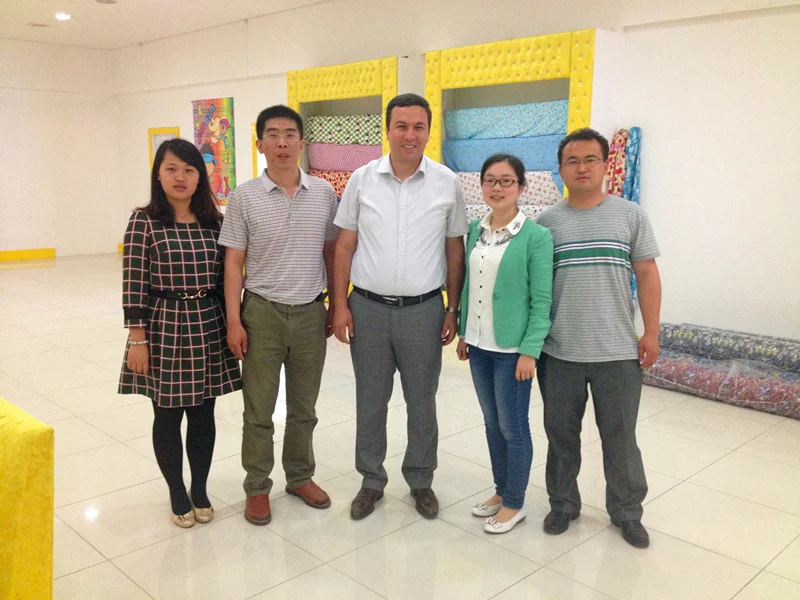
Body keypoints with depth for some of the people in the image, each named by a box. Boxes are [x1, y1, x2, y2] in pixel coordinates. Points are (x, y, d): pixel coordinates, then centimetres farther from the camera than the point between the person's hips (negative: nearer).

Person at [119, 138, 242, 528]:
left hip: (207, 328, 3)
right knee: (167, 416, 9)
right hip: (164, 328, -3)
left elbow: (224, 277, 8)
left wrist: (230, 324, 7)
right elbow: (133, 285, -9)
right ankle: (177, 494, 27)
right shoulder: (144, 222, -7)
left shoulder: (213, 221, 4)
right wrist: (138, 338, -12)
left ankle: (200, 490, 30)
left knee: (203, 413, 12)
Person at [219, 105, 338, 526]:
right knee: (259, 410, 7)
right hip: (262, 313, -2)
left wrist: (337, 304, 8)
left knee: (304, 407, 15)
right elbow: (233, 262, -3)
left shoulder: (323, 193, 1)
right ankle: (257, 487, 24)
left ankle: (300, 477, 33)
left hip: (310, 313, 2)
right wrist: (234, 321, -8)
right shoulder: (245, 197, -4)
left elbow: (331, 251, 9)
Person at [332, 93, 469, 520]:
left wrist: (453, 310, 1)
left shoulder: (447, 184, -1)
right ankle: (371, 481, 29)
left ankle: (421, 481, 30)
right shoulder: (362, 179, 0)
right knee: (370, 401, 11)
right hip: (367, 308, 1)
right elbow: (344, 246, 3)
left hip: (423, 310, 0)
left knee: (422, 403, 11)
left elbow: (455, 250, 4)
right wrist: (340, 305, -2)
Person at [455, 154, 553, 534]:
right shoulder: (475, 230, 6)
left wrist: (530, 350, -15)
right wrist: (463, 332, 11)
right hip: (479, 344, 6)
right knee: (492, 423, 17)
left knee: (513, 427, 6)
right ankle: (501, 491, 33)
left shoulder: (535, 235, -11)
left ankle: (514, 504, 22)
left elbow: (541, 299, -12)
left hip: (512, 347, -6)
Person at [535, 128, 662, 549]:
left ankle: (627, 512, 29)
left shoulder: (630, 215, 1)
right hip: (559, 351, 1)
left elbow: (647, 275, 3)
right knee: (561, 434, 13)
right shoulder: (546, 222, 3)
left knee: (620, 438, 11)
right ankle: (563, 503, 32)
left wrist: (651, 333, -1)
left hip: (617, 351, -1)